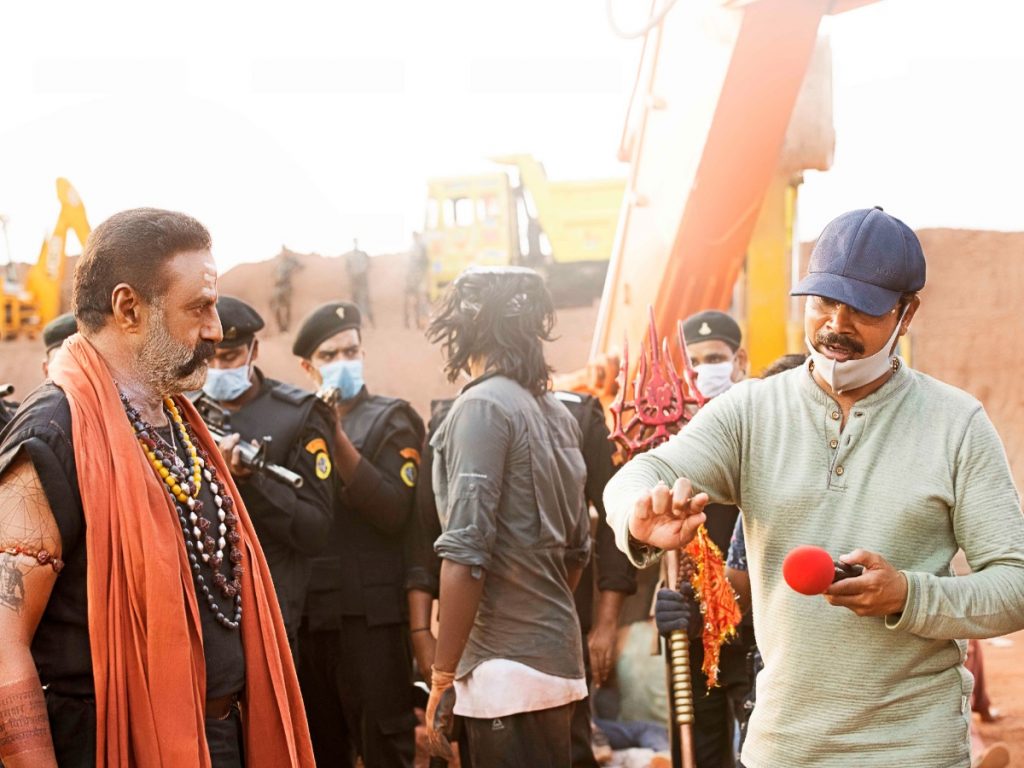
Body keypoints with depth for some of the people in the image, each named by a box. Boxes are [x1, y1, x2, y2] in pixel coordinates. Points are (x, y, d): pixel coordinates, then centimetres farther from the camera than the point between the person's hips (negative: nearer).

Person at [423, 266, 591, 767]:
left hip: (509, 669, -8)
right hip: (557, 655, 8)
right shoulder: (556, 413, 11)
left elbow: (465, 555, -18)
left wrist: (443, 676, -15)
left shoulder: (482, 406, -12)